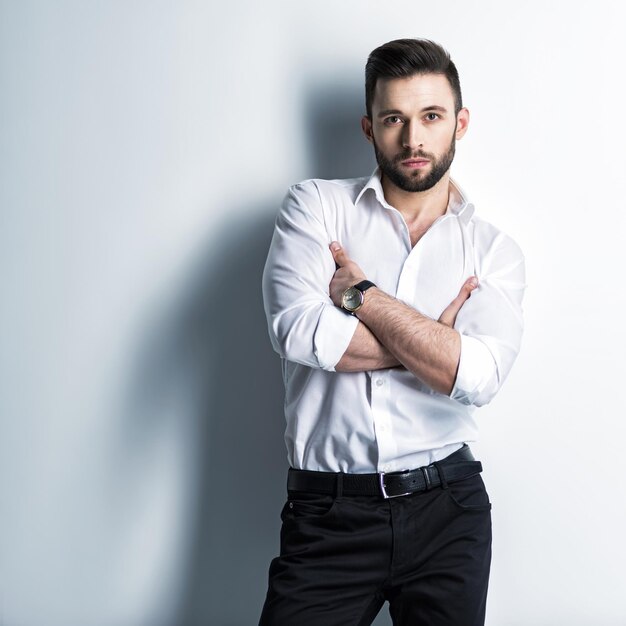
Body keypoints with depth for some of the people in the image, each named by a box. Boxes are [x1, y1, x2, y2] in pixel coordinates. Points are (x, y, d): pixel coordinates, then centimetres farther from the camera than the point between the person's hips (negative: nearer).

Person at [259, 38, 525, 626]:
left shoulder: (494, 250, 5)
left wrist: (360, 295, -10)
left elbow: (478, 376, -13)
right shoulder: (316, 207, 3)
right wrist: (431, 343, -8)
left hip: (446, 508, 2)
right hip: (327, 511, -1)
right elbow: (297, 330, -15)